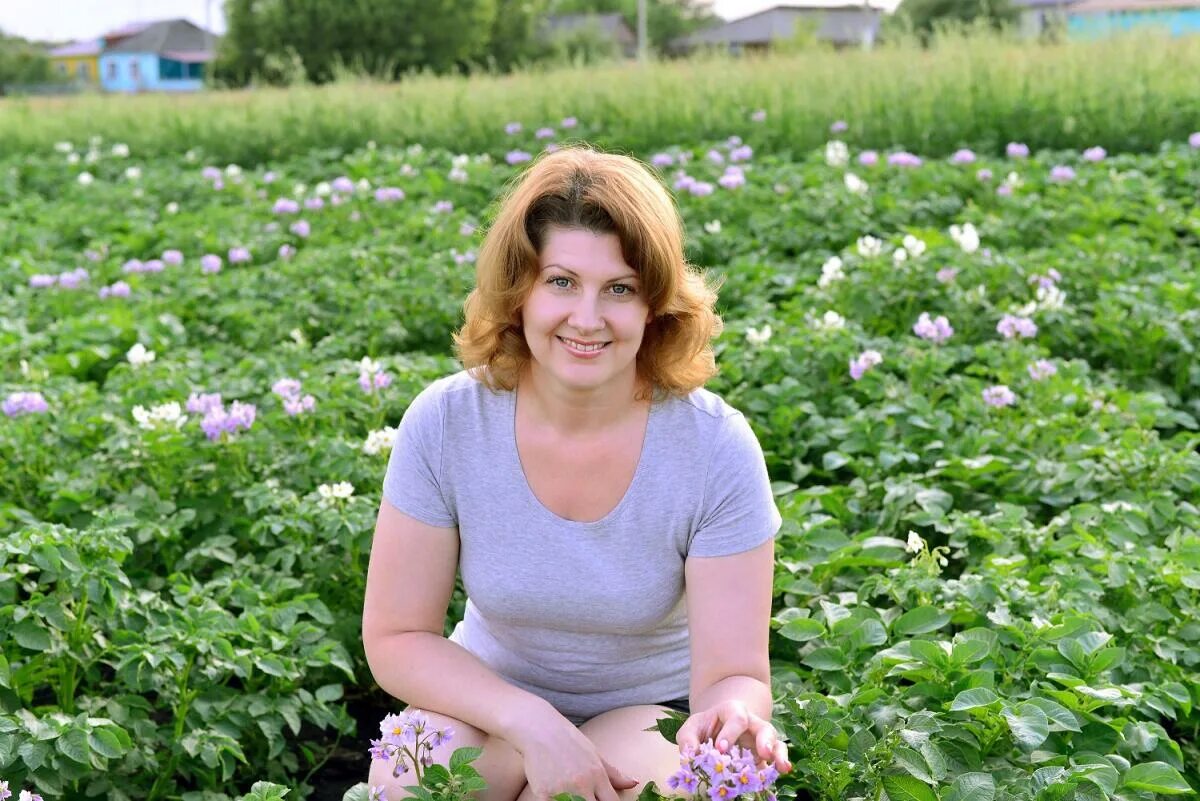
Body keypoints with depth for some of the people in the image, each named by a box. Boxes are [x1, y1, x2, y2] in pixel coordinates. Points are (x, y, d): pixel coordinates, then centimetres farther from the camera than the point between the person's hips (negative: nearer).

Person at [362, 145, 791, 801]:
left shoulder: (716, 447, -22)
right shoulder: (445, 425, -18)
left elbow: (735, 673, -21)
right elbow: (396, 639, -13)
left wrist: (729, 720, -46)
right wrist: (531, 723, -29)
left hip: (653, 708, -1)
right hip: (493, 698, 1)